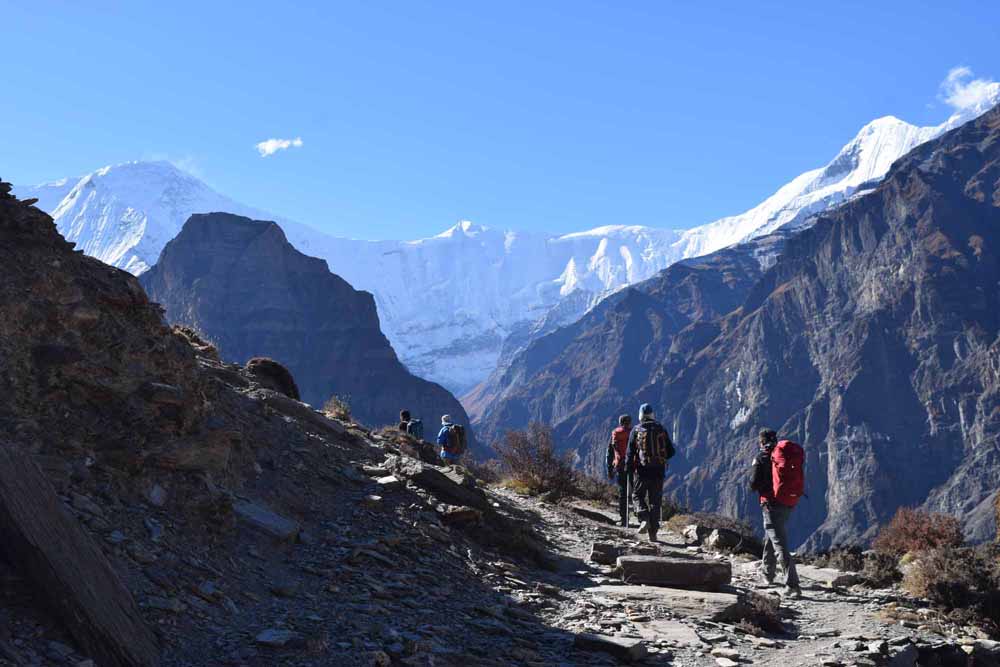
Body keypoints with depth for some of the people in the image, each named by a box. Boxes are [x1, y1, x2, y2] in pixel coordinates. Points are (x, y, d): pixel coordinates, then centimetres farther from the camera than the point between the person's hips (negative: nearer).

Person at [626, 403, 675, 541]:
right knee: (655, 501, 7)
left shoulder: (636, 430, -2)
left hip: (641, 470, -2)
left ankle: (644, 519, -10)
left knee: (639, 496, 14)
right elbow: (671, 452, 6)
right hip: (658, 470, 2)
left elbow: (630, 453, -5)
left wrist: (629, 468, 5)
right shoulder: (661, 430, 4)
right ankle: (653, 533, 5)